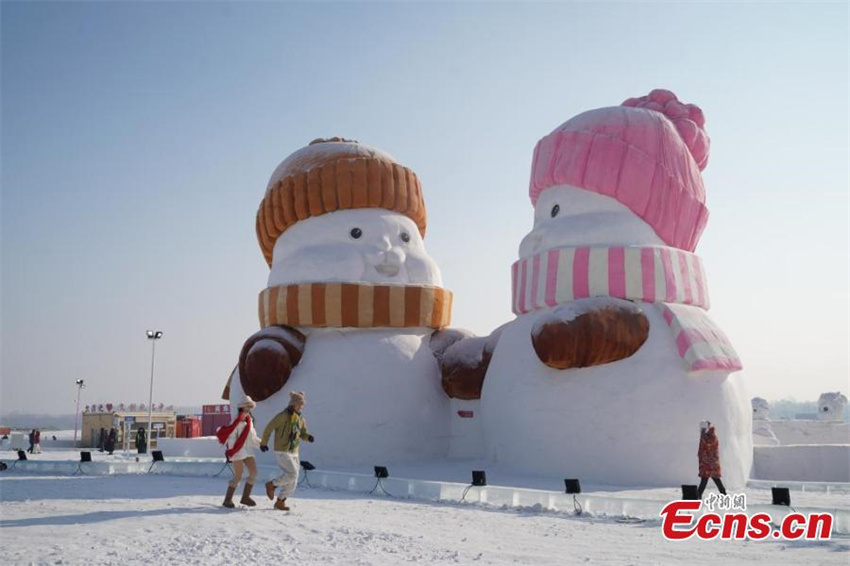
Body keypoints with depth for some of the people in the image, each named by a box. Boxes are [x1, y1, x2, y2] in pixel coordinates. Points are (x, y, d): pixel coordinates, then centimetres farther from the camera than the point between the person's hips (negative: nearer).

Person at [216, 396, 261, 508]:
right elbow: (231, 437, -15)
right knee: (238, 476, -6)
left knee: (254, 472, -1)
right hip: (238, 451, -8)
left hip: (248, 450, 8)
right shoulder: (237, 420, -12)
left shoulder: (249, 420, 13)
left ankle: (245, 497, 9)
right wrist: (229, 451, -20)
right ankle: (227, 500, 6)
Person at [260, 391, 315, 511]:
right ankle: (271, 485, 2)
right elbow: (269, 428, -7)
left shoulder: (301, 419, 8)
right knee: (293, 474, -20)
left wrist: (309, 437, -6)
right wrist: (263, 443, 0)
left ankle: (280, 502, 19)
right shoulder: (283, 416, -13)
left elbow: (303, 434, 17)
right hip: (282, 451, -7)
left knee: (292, 482, 5)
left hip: (294, 453, 7)